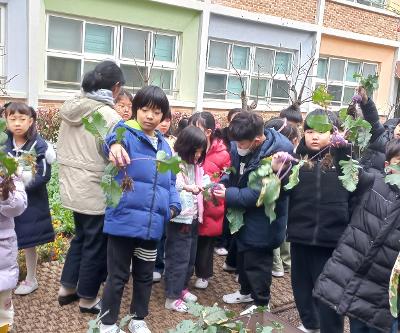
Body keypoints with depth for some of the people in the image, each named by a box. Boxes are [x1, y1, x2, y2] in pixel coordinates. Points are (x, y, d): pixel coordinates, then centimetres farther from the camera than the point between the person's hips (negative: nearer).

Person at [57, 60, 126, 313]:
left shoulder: (70, 108, 4)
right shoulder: (109, 116, -19)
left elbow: (62, 150, 10)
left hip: (72, 188, 8)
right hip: (96, 193, -8)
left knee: (81, 237, 24)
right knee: (95, 245, 9)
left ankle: (67, 288, 35)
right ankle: (88, 299, 23)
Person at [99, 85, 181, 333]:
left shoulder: (164, 145, 12)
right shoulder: (127, 133, -8)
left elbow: (170, 180, 19)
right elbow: (115, 138, -33)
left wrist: (174, 205, 3)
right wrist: (114, 145, -57)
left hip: (152, 223, 6)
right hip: (124, 221, -5)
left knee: (145, 275, 19)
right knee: (118, 277, 7)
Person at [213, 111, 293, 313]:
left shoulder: (278, 153, -29)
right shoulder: (241, 145, -6)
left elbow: (260, 193, -28)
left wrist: (228, 195, -25)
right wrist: (223, 183, -9)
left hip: (262, 220, -8)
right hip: (243, 214, 8)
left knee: (256, 261, 6)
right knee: (242, 254, 24)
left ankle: (261, 303, 28)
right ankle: (246, 291, 46)